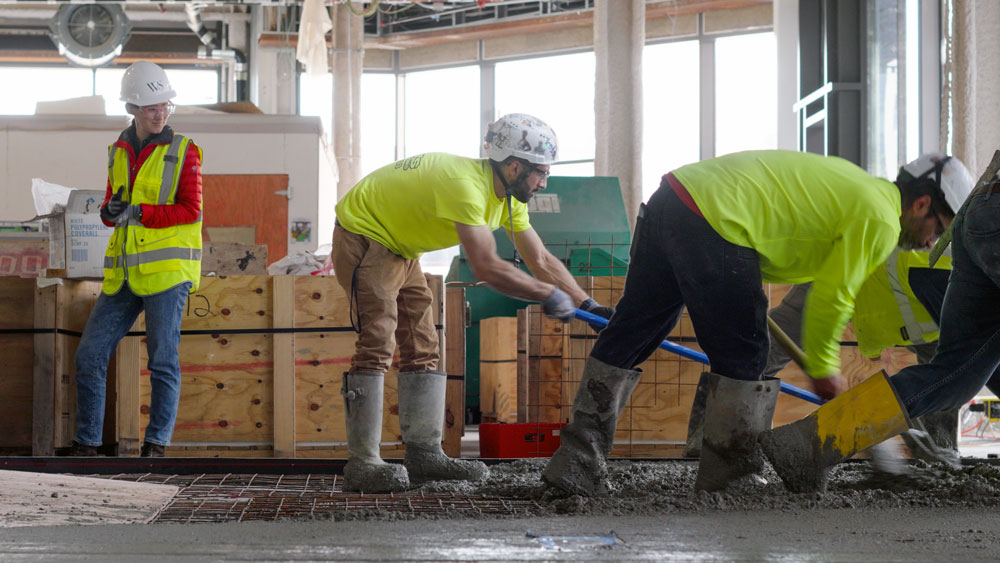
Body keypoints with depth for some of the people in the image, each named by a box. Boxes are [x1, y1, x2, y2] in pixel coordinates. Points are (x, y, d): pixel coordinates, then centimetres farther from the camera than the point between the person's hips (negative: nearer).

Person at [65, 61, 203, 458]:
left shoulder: (182, 152, -2)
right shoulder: (119, 152, 13)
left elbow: (191, 211, -9)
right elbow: (112, 213, 18)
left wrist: (140, 213, -18)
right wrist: (111, 211, -6)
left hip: (168, 269, -5)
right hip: (125, 274, 5)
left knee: (162, 359, -4)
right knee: (89, 355, 2)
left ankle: (156, 444, 6)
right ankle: (86, 443, 11)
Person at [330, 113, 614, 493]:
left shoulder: (509, 197, -1)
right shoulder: (466, 184, -32)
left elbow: (540, 259, 7)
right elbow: (487, 268, -37)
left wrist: (588, 305, -1)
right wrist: (549, 295, -28)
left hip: (400, 252, 10)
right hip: (363, 237, -10)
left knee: (422, 348, 6)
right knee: (377, 344, -17)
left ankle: (424, 454, 9)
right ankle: (361, 463, -17)